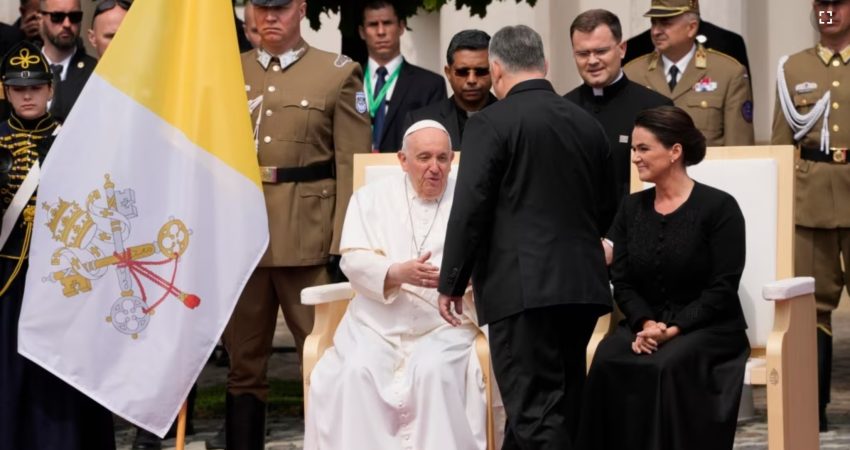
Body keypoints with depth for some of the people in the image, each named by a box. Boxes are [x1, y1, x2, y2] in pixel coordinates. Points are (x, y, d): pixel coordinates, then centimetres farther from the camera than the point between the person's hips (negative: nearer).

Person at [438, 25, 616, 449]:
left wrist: (451, 283, -3)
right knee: (562, 404, 15)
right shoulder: (588, 123, 10)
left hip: (522, 285, -7)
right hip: (583, 283, 7)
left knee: (535, 407, -6)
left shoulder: (490, 123, -8)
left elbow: (469, 210, -12)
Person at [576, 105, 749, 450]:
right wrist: (646, 324, -12)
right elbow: (623, 283, 7)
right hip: (645, 326, 4)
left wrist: (673, 329, -19)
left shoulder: (718, 208, -5)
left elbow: (722, 289, -10)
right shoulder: (631, 209, 11)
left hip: (708, 328, -4)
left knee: (665, 366, -35)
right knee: (607, 362, -28)